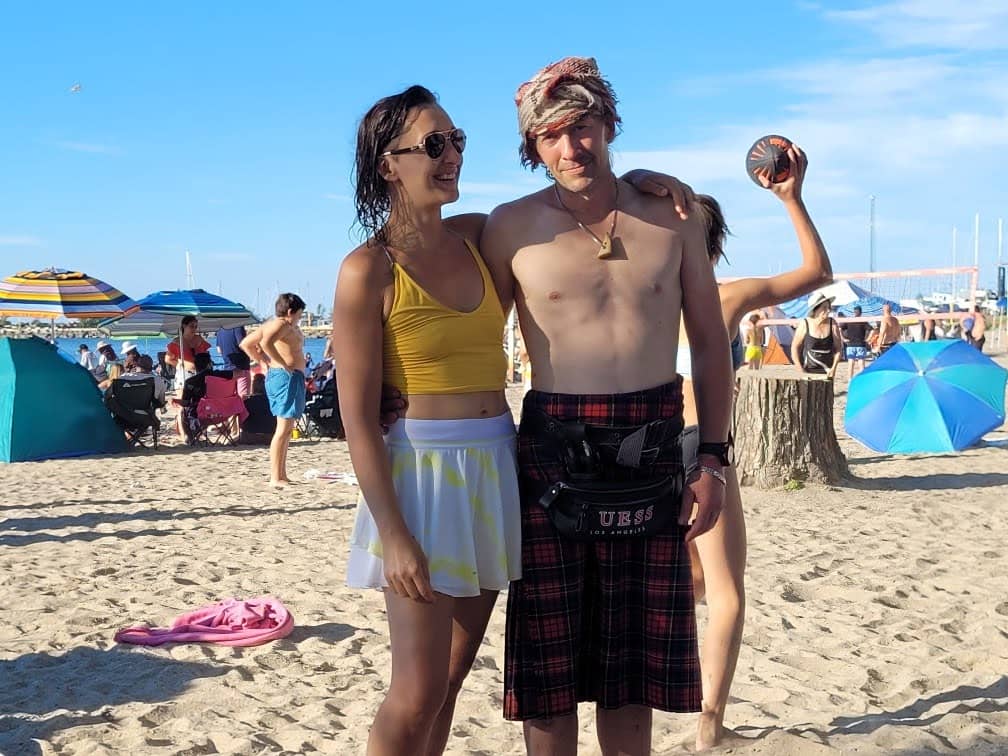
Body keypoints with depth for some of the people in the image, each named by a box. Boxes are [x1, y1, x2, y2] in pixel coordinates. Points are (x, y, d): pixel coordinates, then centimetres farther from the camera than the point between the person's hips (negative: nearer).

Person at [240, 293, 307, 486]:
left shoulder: (270, 325, 18)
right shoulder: (283, 325, -11)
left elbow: (245, 343, 22)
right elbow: (267, 342, -31)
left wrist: (266, 361, 17)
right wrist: (283, 363, -22)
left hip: (275, 375, 11)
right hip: (287, 376, -11)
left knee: (286, 429, 16)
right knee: (284, 429, -10)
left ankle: (281, 475, 20)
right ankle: (275, 478, -10)